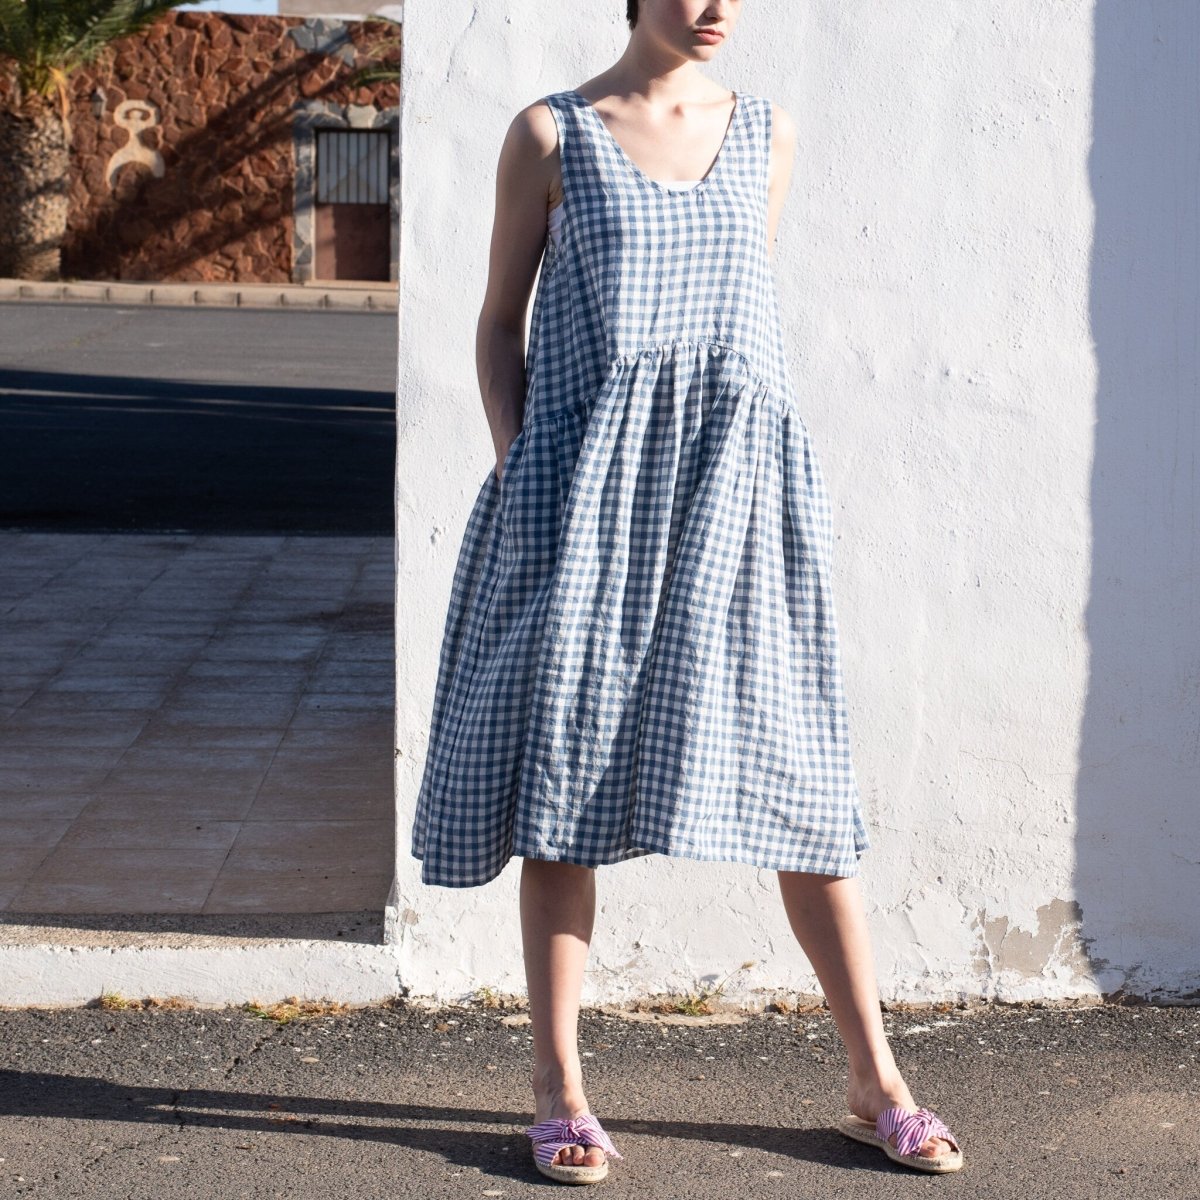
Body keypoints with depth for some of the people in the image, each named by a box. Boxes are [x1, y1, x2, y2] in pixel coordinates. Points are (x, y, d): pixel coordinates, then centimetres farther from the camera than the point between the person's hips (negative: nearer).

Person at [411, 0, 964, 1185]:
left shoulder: (767, 134, 10)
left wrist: (720, 448, 11)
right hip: (588, 477, -2)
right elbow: (500, 320, 6)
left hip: (733, 480, 2)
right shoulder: (549, 135, 3)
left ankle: (874, 1081, 10)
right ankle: (559, 1085, 10)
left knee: (794, 770, 2)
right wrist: (516, 471, -4)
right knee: (569, 765, 0)